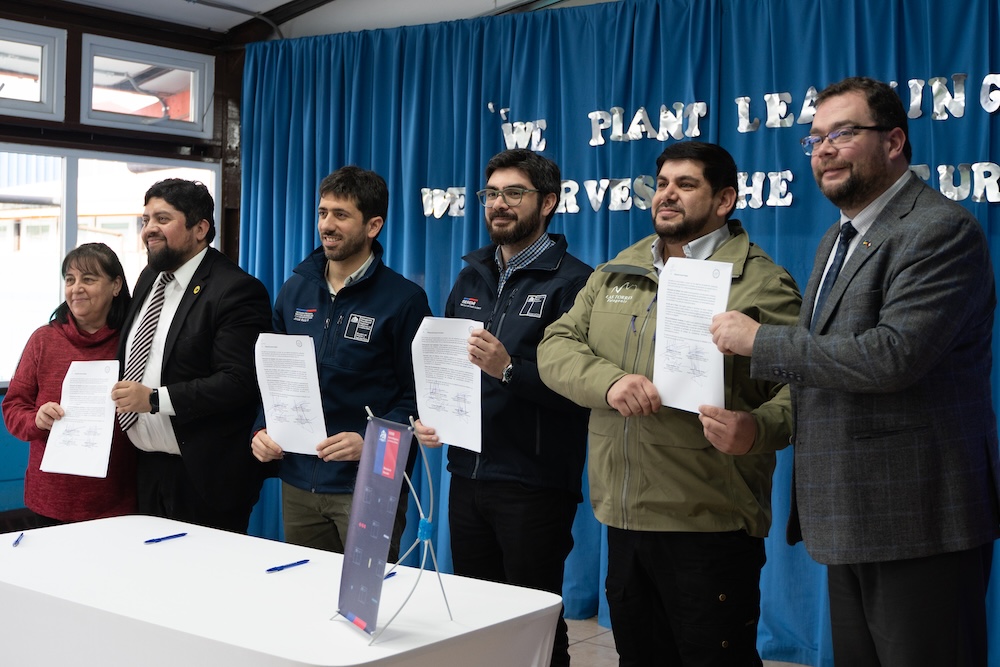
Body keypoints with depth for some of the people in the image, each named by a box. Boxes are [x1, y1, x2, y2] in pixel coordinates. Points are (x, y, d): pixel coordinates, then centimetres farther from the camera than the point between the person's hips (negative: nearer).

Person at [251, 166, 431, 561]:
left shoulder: (404, 300, -7)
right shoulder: (295, 290, 9)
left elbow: (417, 395, -9)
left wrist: (370, 442, -21)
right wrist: (263, 430, 0)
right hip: (298, 482, 5)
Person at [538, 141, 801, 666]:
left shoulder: (761, 284, -4)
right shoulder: (614, 274, 14)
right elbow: (556, 346, 7)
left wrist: (758, 428, -31)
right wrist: (608, 380, -13)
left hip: (709, 525, -5)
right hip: (622, 519, 6)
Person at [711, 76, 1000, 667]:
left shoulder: (940, 231, -14)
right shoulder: (840, 238, 17)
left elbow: (893, 357, -26)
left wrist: (759, 340, -17)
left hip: (918, 525, -9)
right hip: (853, 520, 10)